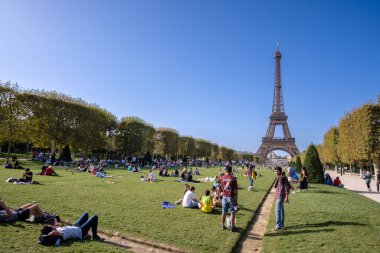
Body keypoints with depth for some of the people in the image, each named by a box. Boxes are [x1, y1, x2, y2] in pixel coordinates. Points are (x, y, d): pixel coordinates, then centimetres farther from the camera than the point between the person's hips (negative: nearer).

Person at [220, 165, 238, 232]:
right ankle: (232, 227, 14)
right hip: (231, 197, -3)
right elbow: (235, 190, -11)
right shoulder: (233, 178, -14)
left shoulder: (222, 178, -3)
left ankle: (223, 225, 27)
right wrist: (236, 200, -5)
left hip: (225, 197, 3)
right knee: (232, 212, 8)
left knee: (224, 212, 14)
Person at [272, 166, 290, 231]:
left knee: (278, 210, -9)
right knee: (281, 210, 15)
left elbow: (287, 187, -17)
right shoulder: (278, 178, 13)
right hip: (278, 196, 9)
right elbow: (275, 186, 14)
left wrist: (286, 197, -19)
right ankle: (281, 224, 24)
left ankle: (278, 226, -6)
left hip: (281, 196, -9)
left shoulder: (284, 178, -14)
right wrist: (277, 180, 2)